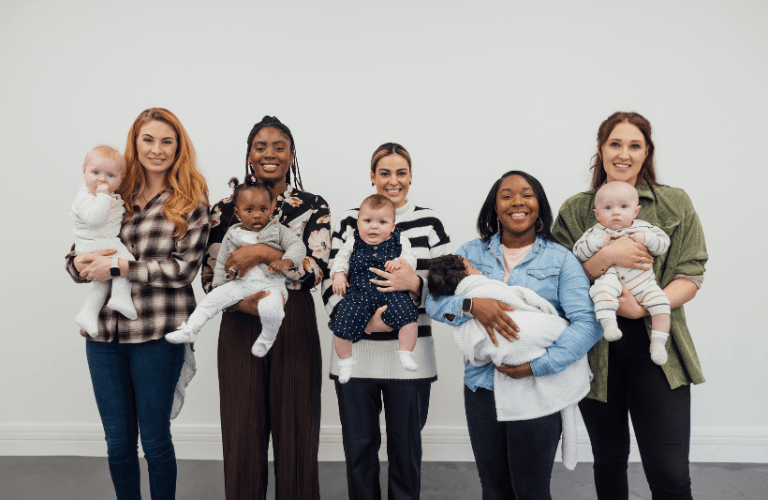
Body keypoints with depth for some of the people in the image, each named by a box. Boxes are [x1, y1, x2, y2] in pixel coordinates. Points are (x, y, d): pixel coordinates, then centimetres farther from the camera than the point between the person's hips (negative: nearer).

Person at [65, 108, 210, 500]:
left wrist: (117, 267, -15)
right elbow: (74, 258, 12)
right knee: (118, 442, 14)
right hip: (103, 333, 4)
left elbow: (184, 268, -12)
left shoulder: (191, 201, -2)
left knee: (155, 440, 8)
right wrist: (80, 263, -11)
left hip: (158, 334, -4)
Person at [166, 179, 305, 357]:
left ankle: (268, 338, -2)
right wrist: (220, 284, 17)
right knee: (212, 299, -6)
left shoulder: (278, 230, 2)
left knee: (270, 308, -32)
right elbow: (222, 261, 19)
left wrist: (287, 261, -25)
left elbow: (298, 246, -6)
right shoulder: (233, 234, 9)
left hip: (271, 284, -4)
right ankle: (189, 330, 12)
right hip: (241, 283, 4)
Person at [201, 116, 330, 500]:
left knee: (295, 432, 5)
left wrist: (263, 252, -22)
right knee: (242, 434, 6)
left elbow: (316, 271, -11)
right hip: (241, 325, 1)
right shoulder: (225, 210, 5)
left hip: (295, 327, -1)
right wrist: (241, 301, -15)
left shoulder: (313, 208, 2)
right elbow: (209, 277, 4)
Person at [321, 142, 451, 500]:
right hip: (355, 352, 1)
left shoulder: (429, 222, 4)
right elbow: (331, 286, 2)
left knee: (406, 447, 10)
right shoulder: (349, 222, 6)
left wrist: (414, 283, -18)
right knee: (358, 447, 12)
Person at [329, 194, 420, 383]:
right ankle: (345, 362, 11)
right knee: (341, 325, -12)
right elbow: (341, 259, 17)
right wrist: (338, 275, 1)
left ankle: (405, 354, -1)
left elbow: (411, 257, 5)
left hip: (391, 291, 0)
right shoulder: (353, 243, 9)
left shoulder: (399, 242, 7)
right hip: (359, 292, 1)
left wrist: (401, 262, -16)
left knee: (408, 316, -21)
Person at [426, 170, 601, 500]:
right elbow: (434, 301, -2)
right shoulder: (471, 253, 7)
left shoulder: (560, 259, 0)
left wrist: (539, 365, -21)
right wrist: (471, 304, -23)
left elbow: (588, 322, -11)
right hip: (481, 385, 2)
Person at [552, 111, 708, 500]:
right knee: (609, 461, 16)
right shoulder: (574, 210, 5)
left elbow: (690, 277, 0)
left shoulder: (676, 204, 5)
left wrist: (645, 307, -17)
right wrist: (605, 257, -17)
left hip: (657, 349, -1)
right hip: (597, 352, 1)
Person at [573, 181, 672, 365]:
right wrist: (596, 241, -15)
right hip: (612, 278, -2)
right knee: (603, 287, -34)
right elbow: (578, 253, 0)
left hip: (642, 282, 2)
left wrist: (646, 239, -10)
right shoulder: (596, 232, 5)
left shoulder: (643, 228, 10)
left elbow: (663, 243, 8)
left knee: (659, 301, -17)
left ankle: (658, 342, -9)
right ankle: (608, 323, -39)